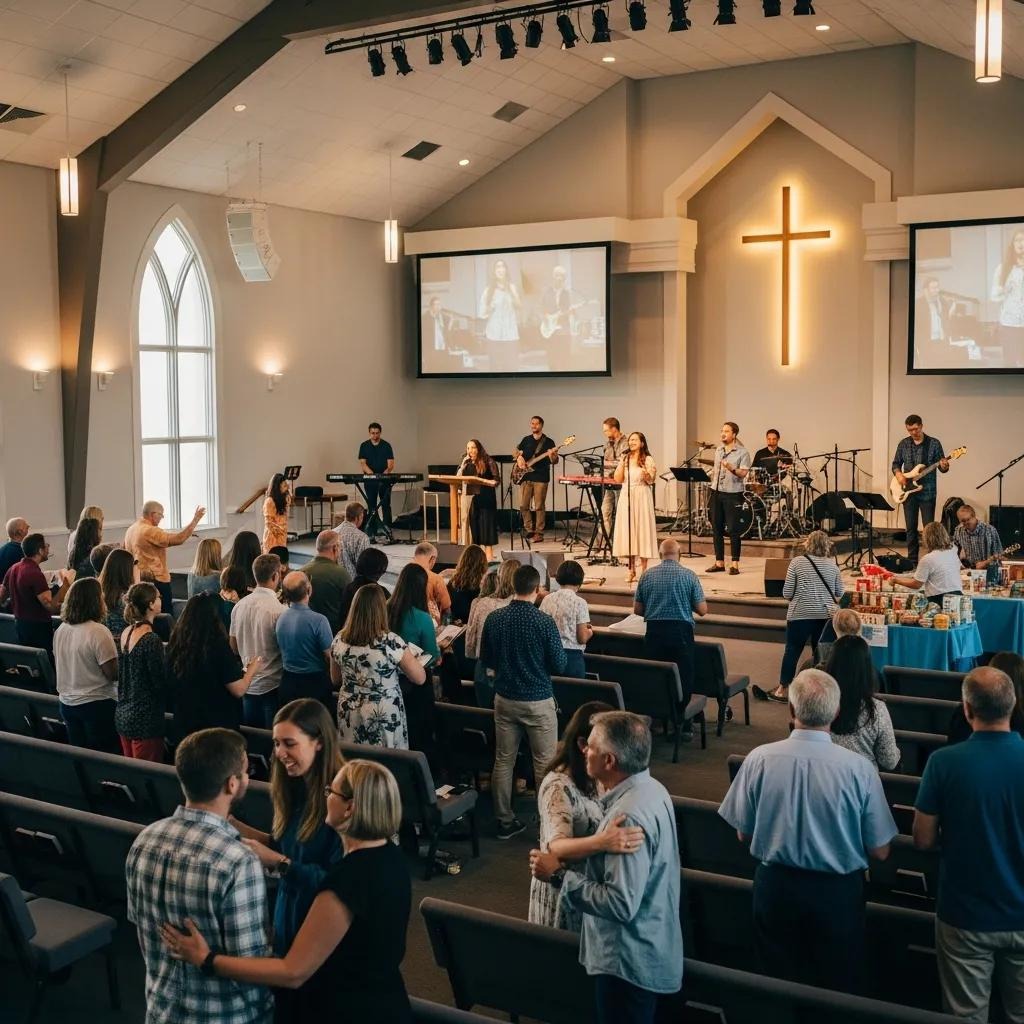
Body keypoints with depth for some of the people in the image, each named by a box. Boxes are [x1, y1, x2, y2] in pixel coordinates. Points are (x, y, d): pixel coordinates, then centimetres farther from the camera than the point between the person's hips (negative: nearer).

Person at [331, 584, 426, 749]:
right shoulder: (391, 642, -21)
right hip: (384, 716, -4)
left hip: (349, 713, 4)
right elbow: (420, 678, -11)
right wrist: (410, 657, 6)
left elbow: (335, 680, 8)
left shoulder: (339, 640, -7)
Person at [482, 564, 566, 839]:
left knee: (503, 761, 12)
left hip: (504, 698, 4)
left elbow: (485, 660, 8)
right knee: (545, 764, 6)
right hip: (538, 700, -4)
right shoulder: (544, 621, -17)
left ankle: (504, 821, 20)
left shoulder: (494, 618, -4)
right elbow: (559, 665, -10)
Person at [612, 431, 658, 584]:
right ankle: (631, 570, 10)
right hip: (626, 497, 4)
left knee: (642, 530, -3)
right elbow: (618, 479, 4)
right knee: (628, 530, 4)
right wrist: (622, 462, -4)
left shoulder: (647, 460, -1)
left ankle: (644, 569, 4)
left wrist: (647, 474, -27)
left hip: (641, 497, -4)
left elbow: (650, 481, -6)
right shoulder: (625, 459, 11)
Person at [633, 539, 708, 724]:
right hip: (681, 632, -2)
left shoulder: (647, 575, 3)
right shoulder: (689, 575, -4)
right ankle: (684, 726, 7)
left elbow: (637, 609, 8)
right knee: (684, 679, 5)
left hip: (654, 631, 2)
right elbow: (702, 610, -4)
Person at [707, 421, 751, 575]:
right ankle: (719, 563, 16)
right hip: (716, 492, 6)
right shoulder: (718, 450, 13)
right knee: (716, 528, 8)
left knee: (733, 529, -4)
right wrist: (712, 483, 13)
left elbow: (744, 473, -15)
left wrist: (731, 469, -31)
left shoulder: (742, 452, -7)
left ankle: (734, 564, 1)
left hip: (733, 494, -6)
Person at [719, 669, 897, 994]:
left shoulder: (759, 759, -17)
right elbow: (879, 851, -10)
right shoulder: (859, 768, -20)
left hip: (775, 886, 1)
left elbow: (744, 834, -4)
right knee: (839, 989, 20)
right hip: (837, 892, -1)